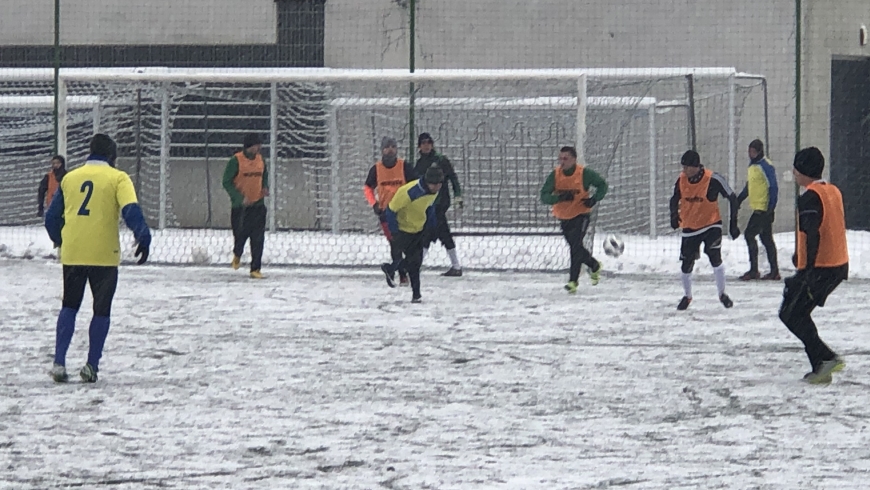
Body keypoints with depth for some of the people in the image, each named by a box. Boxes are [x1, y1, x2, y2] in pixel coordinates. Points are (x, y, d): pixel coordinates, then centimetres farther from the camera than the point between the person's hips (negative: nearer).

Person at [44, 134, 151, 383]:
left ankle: (59, 363, 3)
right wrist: (143, 238, -17)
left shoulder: (69, 178, 11)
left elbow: (52, 216, 15)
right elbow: (131, 211, -16)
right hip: (104, 255, -3)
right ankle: (91, 366, 6)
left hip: (72, 253, 3)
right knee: (101, 310, 10)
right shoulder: (117, 178, -1)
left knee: (69, 306, 16)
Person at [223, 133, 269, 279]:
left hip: (258, 205, 4)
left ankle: (255, 269, 0)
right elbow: (227, 182, -12)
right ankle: (237, 255, 37)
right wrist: (240, 198, -21)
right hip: (240, 206, -4)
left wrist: (265, 187, 3)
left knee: (258, 239, -4)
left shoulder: (260, 159, 5)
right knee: (240, 235, 3)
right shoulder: (236, 161, -12)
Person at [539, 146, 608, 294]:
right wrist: (560, 197, -34)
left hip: (581, 214, -4)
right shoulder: (555, 175, -10)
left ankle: (573, 280, -18)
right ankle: (594, 266, 42)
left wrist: (594, 198, -17)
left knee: (576, 245, -19)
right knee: (575, 246, 16)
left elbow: (602, 185, 1)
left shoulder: (585, 173, -15)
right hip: (563, 217, 4)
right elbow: (544, 196, -16)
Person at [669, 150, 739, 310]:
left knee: (715, 258, -17)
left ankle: (722, 294, 4)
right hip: (690, 228, 4)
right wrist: (674, 215, -8)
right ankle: (687, 296, 29)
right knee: (687, 265, 5)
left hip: (711, 225, -4)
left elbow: (732, 198, -7)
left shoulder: (713, 180, -18)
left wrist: (733, 223, -7)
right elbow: (675, 199, 12)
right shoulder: (682, 180, -6)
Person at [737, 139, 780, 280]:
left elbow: (773, 188, -17)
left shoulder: (766, 166, -14)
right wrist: (738, 200, 21)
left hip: (764, 209, -10)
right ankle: (774, 271, 14)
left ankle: (753, 270, -8)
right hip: (758, 209, 10)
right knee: (766, 238, 11)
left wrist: (771, 207, -20)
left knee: (749, 234, -10)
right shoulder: (752, 166, 15)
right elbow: (748, 186, 25)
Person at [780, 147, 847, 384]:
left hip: (819, 267, -9)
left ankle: (826, 358, -9)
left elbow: (811, 236, -24)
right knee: (799, 313, 16)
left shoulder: (810, 198, -17)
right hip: (839, 266, 9)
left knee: (791, 314, 0)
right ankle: (820, 368, 11)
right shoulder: (833, 191, 12)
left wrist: (807, 271, -25)